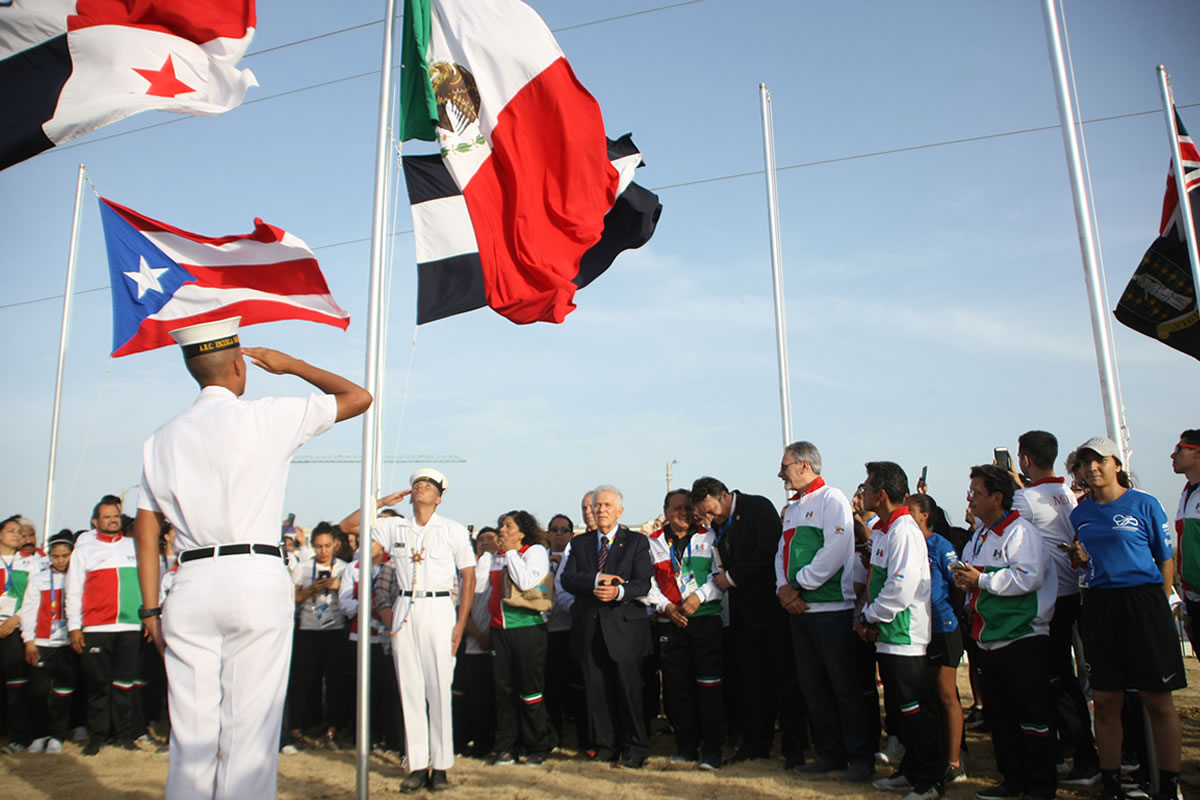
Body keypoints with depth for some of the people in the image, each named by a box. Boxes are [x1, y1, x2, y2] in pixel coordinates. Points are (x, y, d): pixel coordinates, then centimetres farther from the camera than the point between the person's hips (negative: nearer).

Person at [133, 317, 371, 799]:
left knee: (191, 732, 10)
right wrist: (291, 364, 16)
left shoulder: (162, 439, 12)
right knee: (250, 728, 1)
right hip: (257, 580, -4)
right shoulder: (267, 417, -2)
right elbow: (358, 398, 5)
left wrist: (152, 609, 14)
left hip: (190, 587, 5)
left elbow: (146, 531, 11)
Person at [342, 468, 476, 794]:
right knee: (410, 688, 6)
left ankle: (440, 766, 7)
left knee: (439, 690, -2)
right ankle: (418, 765, 13)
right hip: (403, 611, 3)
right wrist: (383, 502, 4)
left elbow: (468, 577, 1)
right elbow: (346, 526, 10)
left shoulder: (454, 531, 1)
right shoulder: (395, 527, 9)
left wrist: (460, 625, -5)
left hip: (438, 610, -3)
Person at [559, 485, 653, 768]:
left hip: (623, 626, -3)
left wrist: (619, 591, -26)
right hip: (589, 627, 3)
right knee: (596, 689, 7)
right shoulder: (580, 543, 14)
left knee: (628, 688, -1)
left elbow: (643, 583, -7)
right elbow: (567, 579, 1)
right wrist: (597, 579, -15)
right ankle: (605, 745, 19)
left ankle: (635, 748, 12)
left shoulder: (637, 542, 4)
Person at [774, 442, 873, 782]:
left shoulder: (831, 499, -9)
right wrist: (783, 587, -1)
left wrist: (799, 585, -14)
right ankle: (830, 753, 24)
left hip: (831, 607, -8)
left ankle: (860, 757, 11)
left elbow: (835, 551, -19)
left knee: (844, 685, -1)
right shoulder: (792, 507, 18)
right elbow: (783, 551, 17)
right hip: (799, 609, 8)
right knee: (812, 685, 12)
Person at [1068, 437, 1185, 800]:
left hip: (1142, 600, -3)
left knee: (1157, 700, 1)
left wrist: (1157, 606, -2)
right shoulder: (1080, 513, 11)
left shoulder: (1144, 504, 0)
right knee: (1105, 702, 6)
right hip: (1098, 605, 4)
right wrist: (1080, 558, -2)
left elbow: (1166, 560, 3)